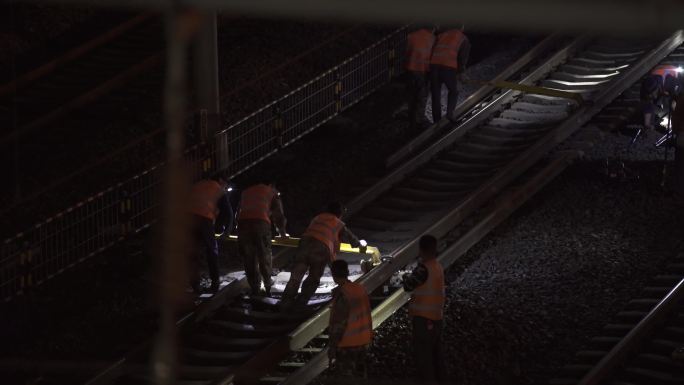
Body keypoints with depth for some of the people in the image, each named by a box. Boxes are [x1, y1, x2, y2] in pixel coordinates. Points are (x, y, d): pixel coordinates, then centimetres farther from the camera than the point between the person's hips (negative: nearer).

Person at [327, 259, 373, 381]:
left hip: (346, 344, -7)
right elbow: (367, 315, 10)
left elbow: (338, 323, -20)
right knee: (360, 376, 17)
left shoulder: (341, 293, -20)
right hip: (362, 341, 7)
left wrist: (332, 347, -15)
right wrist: (369, 336, 21)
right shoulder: (361, 289, 2)